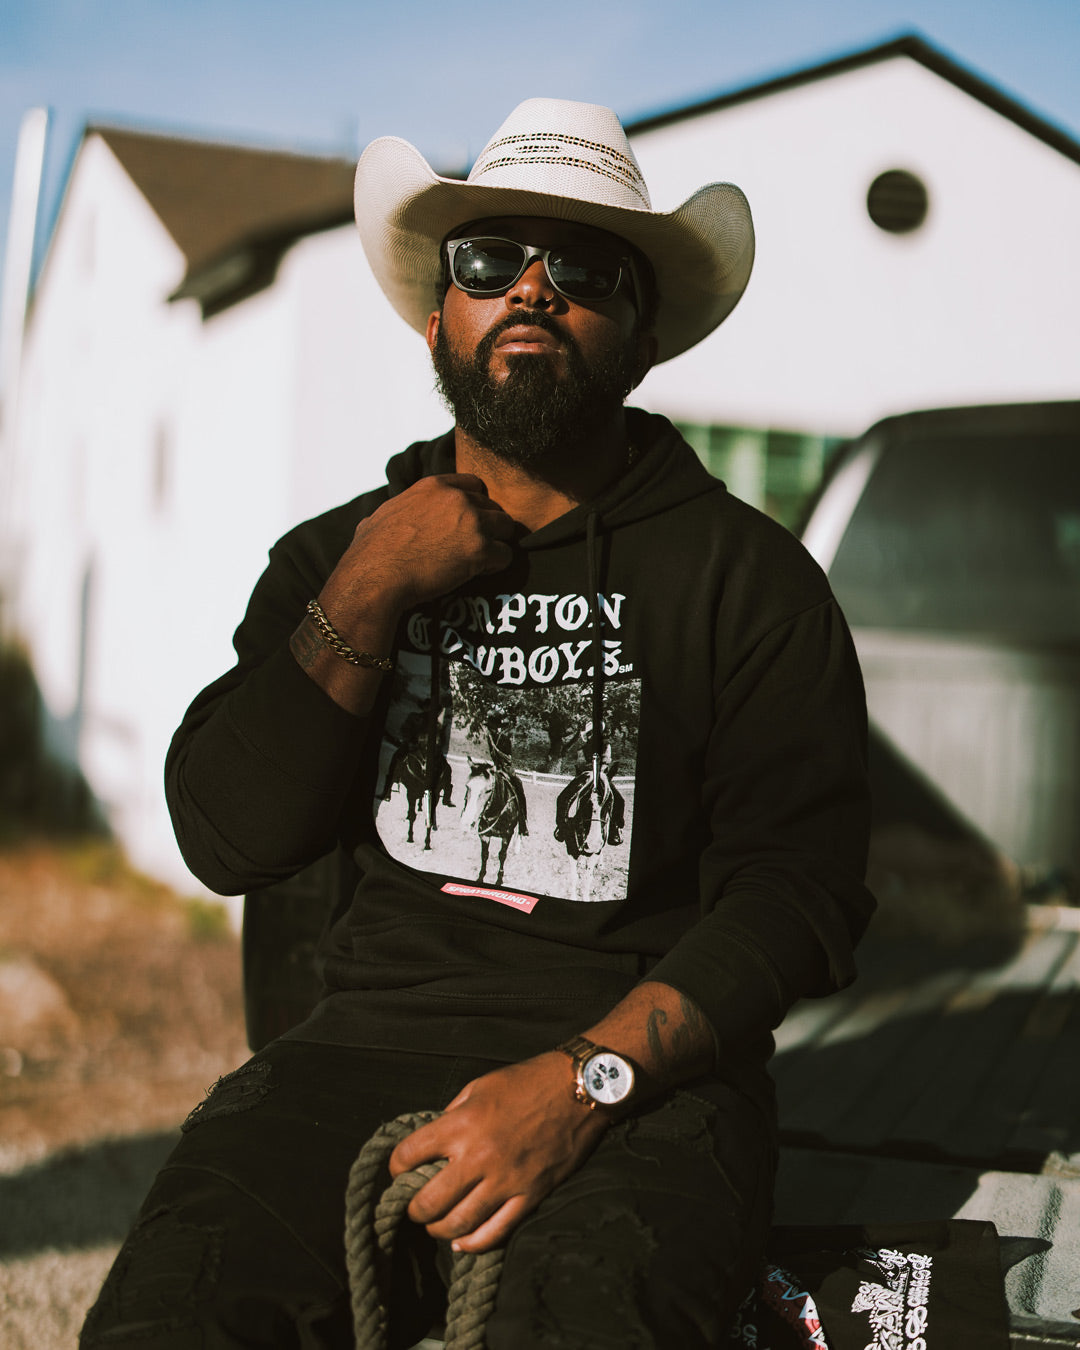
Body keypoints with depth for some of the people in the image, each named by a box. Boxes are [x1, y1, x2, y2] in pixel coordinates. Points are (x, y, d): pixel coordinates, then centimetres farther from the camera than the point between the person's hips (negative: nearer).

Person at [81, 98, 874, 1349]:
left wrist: (587, 1079, -19)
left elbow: (797, 888, -6)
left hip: (646, 1067, -2)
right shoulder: (336, 556, 13)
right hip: (371, 1041, 3)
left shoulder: (746, 576, 3)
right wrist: (368, 595, -5)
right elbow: (228, 842, 2)